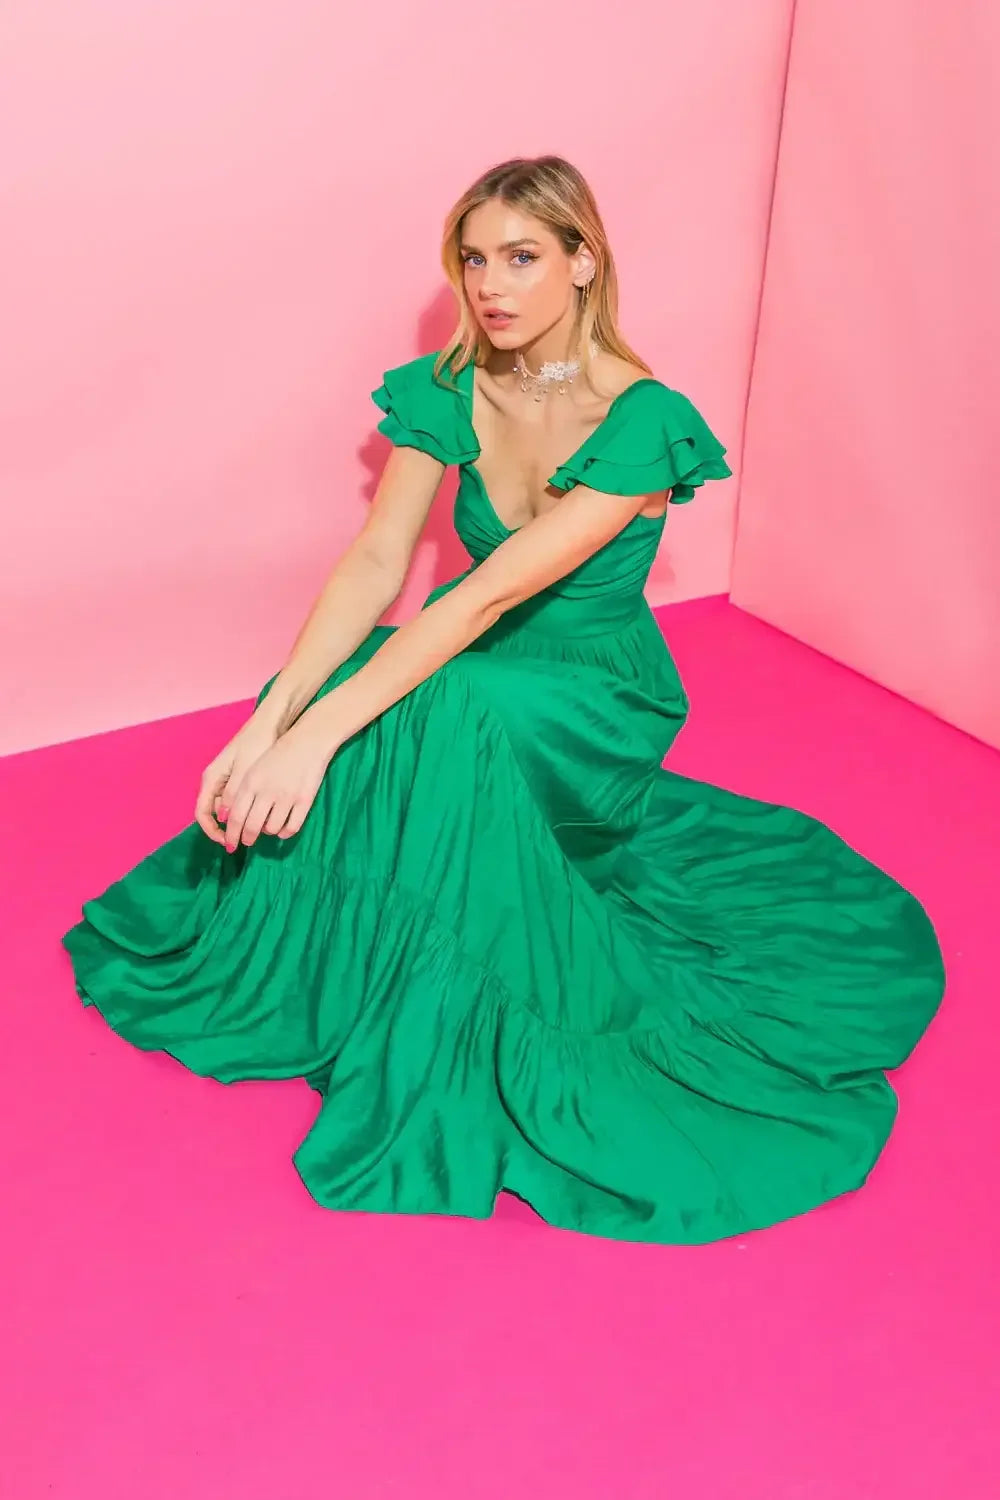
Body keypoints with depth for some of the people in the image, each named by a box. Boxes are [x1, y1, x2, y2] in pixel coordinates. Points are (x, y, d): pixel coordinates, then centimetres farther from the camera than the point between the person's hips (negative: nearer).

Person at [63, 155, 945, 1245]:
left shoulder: (641, 422, -22)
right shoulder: (449, 394, -5)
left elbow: (492, 592, -32)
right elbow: (375, 561, -14)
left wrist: (319, 731, -38)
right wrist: (269, 719, -28)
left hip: (596, 703, -5)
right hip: (476, 677, 5)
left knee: (443, 715, -36)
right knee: (310, 707, -24)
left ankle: (440, 1046, -15)